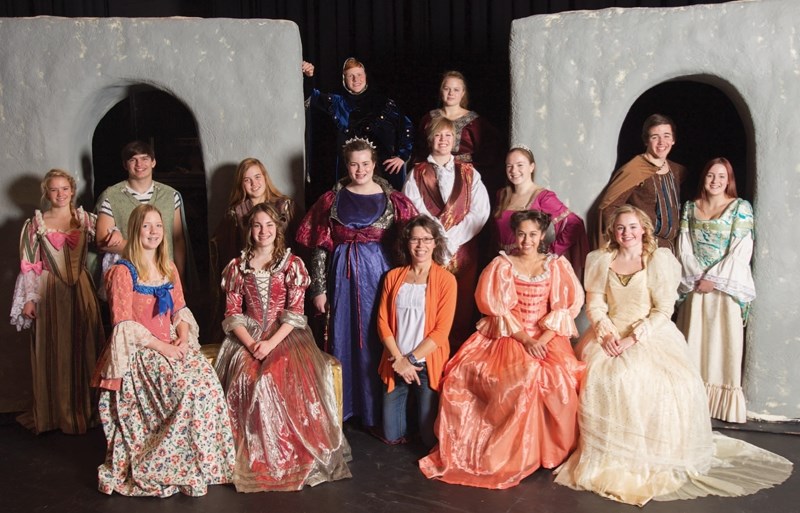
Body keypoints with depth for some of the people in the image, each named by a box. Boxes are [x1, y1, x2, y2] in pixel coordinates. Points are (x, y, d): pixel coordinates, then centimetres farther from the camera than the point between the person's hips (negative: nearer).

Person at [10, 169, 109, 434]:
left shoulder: (86, 219, 6)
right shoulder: (36, 223, 1)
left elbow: (107, 239, 3)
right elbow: (29, 265, 0)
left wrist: (116, 235, -21)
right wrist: (29, 299, -4)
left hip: (80, 290, 2)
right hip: (49, 291, -2)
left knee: (83, 348, 5)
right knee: (52, 351, 2)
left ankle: (84, 408, 16)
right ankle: (54, 413, 12)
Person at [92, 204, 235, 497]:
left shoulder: (170, 270, 15)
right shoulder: (123, 272, -6)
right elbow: (124, 324, -11)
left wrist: (183, 338, -4)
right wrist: (161, 347, -16)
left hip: (173, 345, 6)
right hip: (140, 353, -6)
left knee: (208, 382, -21)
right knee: (186, 389, -28)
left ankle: (205, 462, -9)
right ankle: (154, 471, -14)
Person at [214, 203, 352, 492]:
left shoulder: (292, 264, 5)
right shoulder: (237, 267, 10)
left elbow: (295, 312, -3)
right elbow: (233, 312, 5)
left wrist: (271, 343, -17)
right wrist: (250, 343, -13)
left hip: (285, 335, -1)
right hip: (248, 337, 1)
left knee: (293, 379, -30)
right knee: (247, 379, -29)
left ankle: (293, 456, -17)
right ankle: (255, 457, -17)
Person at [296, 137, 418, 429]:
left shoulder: (392, 199, 1)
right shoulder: (331, 200, 3)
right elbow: (320, 247, 2)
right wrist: (318, 289, -2)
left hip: (380, 273, -1)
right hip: (343, 275, 1)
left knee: (377, 339, 4)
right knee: (343, 338, 7)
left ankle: (377, 408, 17)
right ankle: (345, 405, 20)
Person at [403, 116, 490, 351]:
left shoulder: (469, 173, 11)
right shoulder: (417, 175, 8)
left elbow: (480, 211, 0)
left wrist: (453, 237, -10)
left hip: (462, 248, 1)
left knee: (461, 305, 0)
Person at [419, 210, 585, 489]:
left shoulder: (557, 265, 10)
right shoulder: (502, 265, 7)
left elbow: (565, 308, 2)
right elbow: (500, 310, -1)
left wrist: (541, 341, -12)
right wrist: (526, 341, -12)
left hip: (547, 338, 1)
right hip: (508, 338, -1)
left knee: (559, 376, -28)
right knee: (523, 377, -30)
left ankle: (550, 450, -9)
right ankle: (515, 453, -16)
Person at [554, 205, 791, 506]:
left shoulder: (659, 260, 0)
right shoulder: (601, 260, 9)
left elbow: (663, 310, -5)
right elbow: (594, 303, 6)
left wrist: (634, 338, -16)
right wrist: (606, 333, -13)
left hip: (651, 334, -2)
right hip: (610, 334, 2)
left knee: (661, 382, -28)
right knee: (599, 378, -25)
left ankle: (653, 457, -12)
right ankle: (606, 457, -11)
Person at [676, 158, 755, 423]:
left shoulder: (741, 208, 0)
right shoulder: (690, 207, 10)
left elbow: (741, 252, -8)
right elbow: (684, 247, 5)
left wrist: (713, 278, -12)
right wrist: (696, 277, -8)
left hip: (726, 286, -3)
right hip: (695, 285, 3)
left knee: (723, 340, -2)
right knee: (694, 340, 4)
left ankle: (723, 400, 6)